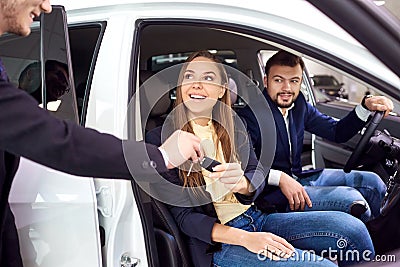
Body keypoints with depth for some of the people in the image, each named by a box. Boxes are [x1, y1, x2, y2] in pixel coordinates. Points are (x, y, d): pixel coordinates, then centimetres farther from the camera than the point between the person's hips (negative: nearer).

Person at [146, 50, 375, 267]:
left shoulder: (233, 125, 8)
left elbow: (258, 174, 3)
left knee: (351, 228, -12)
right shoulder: (160, 140, -8)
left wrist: (241, 183, -24)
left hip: (257, 219, 5)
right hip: (217, 244, -5)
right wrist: (245, 238, -22)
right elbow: (184, 216, -10)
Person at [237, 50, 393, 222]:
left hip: (298, 177, 8)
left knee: (371, 182, 3)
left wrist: (366, 106, -7)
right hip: (271, 192, -8)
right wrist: (279, 177, -31)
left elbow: (337, 132, 8)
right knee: (350, 199, -19)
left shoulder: (299, 106, 6)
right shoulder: (250, 116, -17)